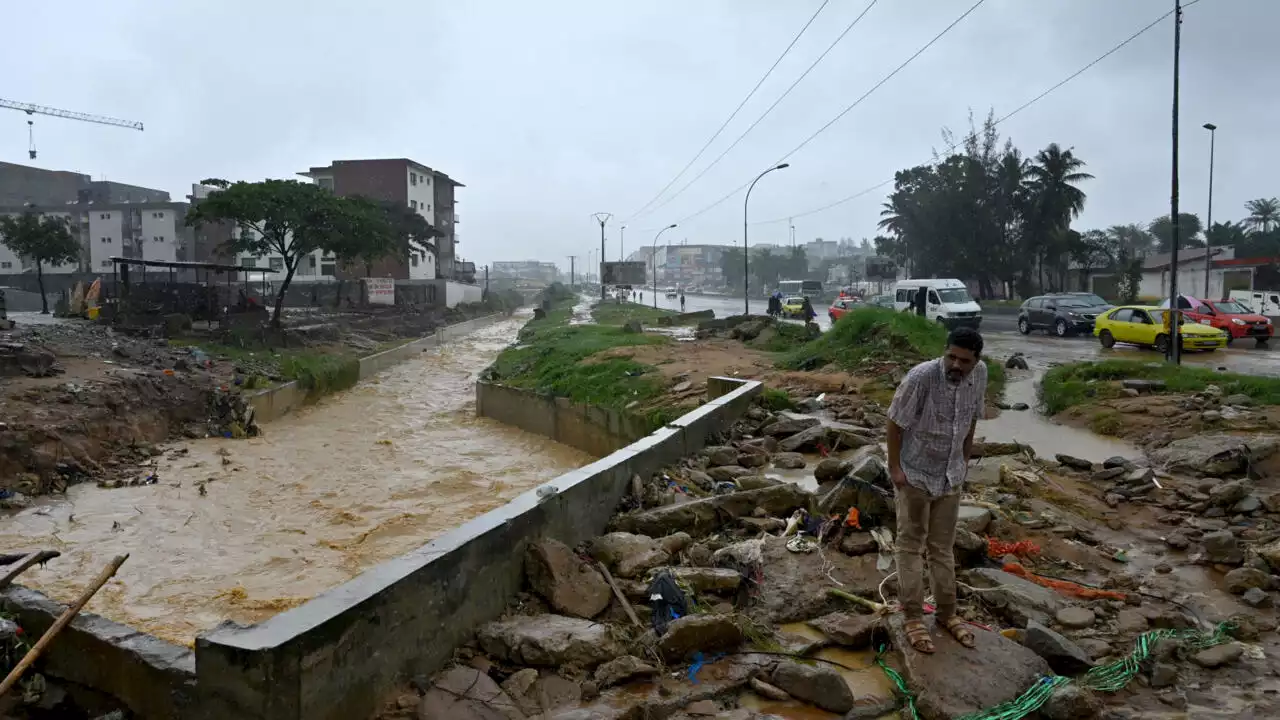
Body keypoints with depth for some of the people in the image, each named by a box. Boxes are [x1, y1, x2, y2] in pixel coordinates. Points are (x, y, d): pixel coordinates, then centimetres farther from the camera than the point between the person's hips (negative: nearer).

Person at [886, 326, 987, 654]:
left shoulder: (980, 374, -10)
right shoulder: (921, 376, -26)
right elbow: (895, 423, -17)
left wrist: (965, 458, 10)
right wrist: (894, 468, -15)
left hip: (950, 475, 5)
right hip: (915, 474, -5)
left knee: (943, 546, 16)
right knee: (911, 546, 5)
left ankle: (947, 613, 29)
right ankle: (913, 617, 15)